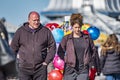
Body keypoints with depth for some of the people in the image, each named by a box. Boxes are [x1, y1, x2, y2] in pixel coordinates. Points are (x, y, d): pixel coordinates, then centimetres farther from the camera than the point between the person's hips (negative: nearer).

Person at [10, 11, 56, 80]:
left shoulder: (46, 31, 3)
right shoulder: (21, 31, 3)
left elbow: (52, 46, 6)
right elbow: (14, 46, 13)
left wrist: (47, 61, 1)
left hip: (40, 67, 0)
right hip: (24, 67, 0)